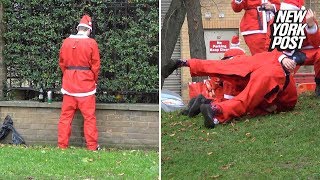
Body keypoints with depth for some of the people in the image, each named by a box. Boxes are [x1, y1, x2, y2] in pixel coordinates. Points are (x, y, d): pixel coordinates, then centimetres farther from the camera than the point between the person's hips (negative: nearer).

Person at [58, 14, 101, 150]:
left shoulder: (66, 42, 2)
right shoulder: (91, 43, -7)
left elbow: (62, 63, 8)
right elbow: (95, 65, -5)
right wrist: (94, 81, 10)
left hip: (69, 83, 3)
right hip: (86, 85, -3)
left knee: (66, 116, 8)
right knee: (89, 117, 2)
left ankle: (62, 145, 7)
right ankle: (92, 146, 3)